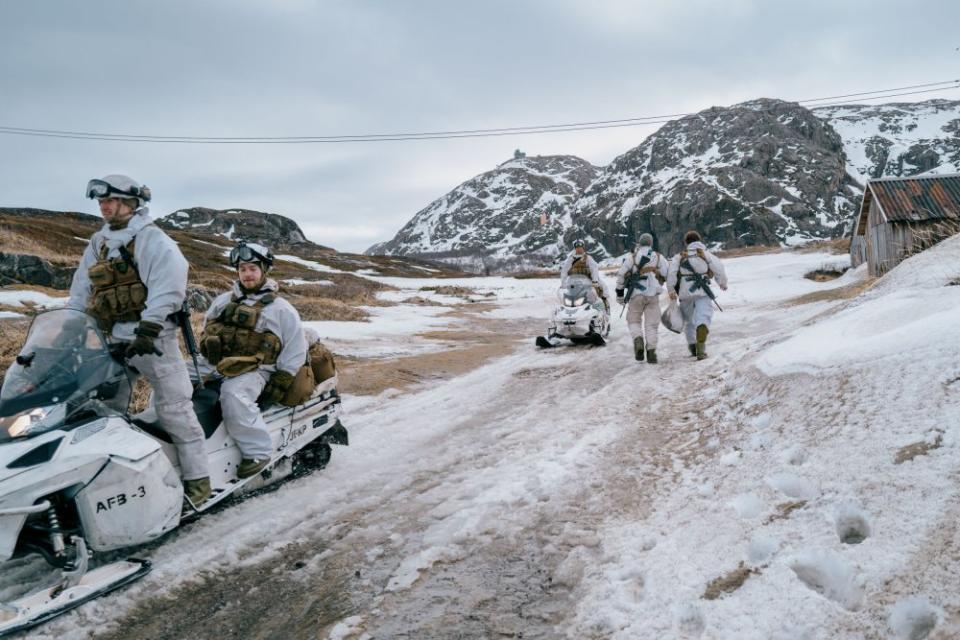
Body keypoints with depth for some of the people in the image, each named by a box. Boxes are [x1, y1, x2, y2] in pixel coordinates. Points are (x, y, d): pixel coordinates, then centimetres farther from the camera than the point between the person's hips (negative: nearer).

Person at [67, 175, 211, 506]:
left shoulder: (152, 239, -6)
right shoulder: (98, 243, 18)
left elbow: (169, 282, -19)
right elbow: (80, 293, 23)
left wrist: (149, 328, -26)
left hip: (151, 336, -8)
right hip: (110, 338, 8)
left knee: (174, 409, -6)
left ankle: (197, 478, 0)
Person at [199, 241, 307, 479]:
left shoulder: (282, 309, 3)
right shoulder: (224, 300, 17)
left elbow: (296, 350, 0)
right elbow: (206, 329, 28)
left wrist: (279, 384, -6)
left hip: (253, 371, -6)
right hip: (217, 365, 6)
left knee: (233, 395, -35)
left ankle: (258, 450, -25)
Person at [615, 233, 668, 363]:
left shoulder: (632, 257, 7)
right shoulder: (659, 257, 11)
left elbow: (621, 274, 4)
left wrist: (619, 292, 9)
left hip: (636, 294, -1)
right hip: (653, 295, 1)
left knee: (634, 320, 13)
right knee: (651, 324, 6)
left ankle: (638, 340, -14)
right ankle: (651, 351, -1)